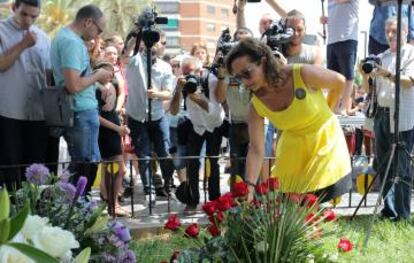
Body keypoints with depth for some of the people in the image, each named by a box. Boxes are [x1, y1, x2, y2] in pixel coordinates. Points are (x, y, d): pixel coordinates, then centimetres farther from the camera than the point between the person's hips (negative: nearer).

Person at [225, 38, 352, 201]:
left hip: (324, 140, -3)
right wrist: (249, 186, -29)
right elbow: (256, 150, -16)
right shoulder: (256, 105, -14)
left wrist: (323, 113, 5)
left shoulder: (302, 74, -25)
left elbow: (339, 82, -7)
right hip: (293, 147, 3)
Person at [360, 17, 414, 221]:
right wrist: (365, 76, -4)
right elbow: (369, 89, 16)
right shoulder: (381, 57, 18)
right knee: (382, 165, 9)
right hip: (381, 115, 6)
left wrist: (387, 74, -26)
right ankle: (388, 208, 18)